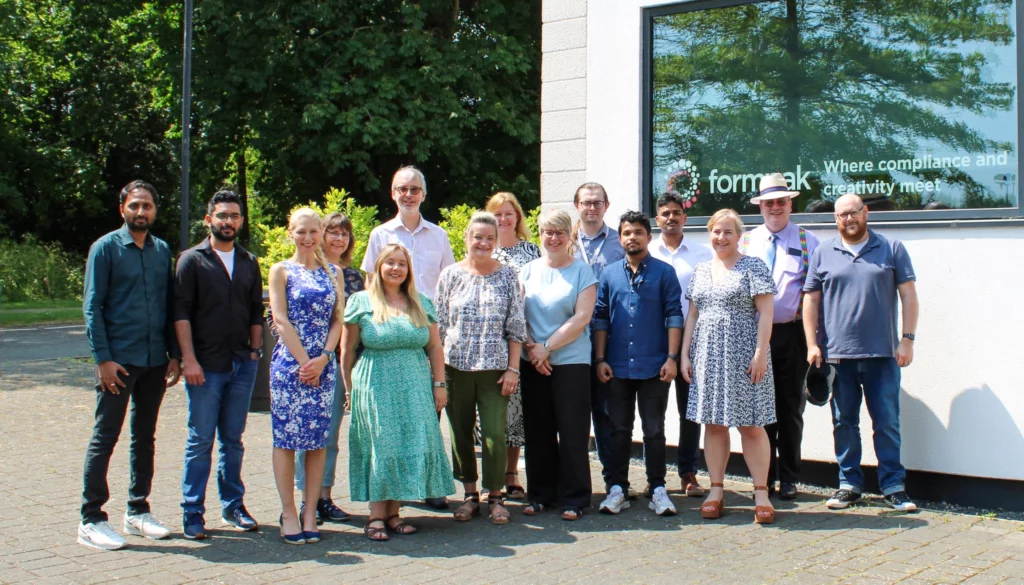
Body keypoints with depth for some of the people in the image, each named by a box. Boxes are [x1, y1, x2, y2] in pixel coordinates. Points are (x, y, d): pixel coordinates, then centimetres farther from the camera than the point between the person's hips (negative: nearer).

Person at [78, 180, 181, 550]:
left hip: (155, 361, 5)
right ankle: (91, 520, 5)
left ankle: (138, 511, 23)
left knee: (145, 437, 12)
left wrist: (173, 354, 6)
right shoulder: (106, 248, -4)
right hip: (118, 361, -5)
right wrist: (103, 359, -13)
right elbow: (92, 307, -7)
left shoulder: (162, 251, 10)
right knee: (104, 438, -2)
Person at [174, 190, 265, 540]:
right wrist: (189, 359, -13)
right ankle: (192, 513, 6)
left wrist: (255, 350, 7)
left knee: (233, 440, 11)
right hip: (206, 366, -4)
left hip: (243, 365, 4)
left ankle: (233, 505, 20)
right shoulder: (192, 260, 0)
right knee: (200, 440, 0)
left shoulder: (249, 262, 14)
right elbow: (181, 312, -6)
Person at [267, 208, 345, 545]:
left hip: (323, 365, 3)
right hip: (289, 364, -3)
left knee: (318, 441, 3)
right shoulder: (281, 271, 4)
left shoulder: (332, 272, 12)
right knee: (286, 439, -1)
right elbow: (281, 320, -4)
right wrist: (304, 361, -11)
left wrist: (323, 358, -8)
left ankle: (310, 513, 9)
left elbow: (337, 320, 7)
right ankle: (289, 514, 6)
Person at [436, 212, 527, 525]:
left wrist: (513, 369, -3)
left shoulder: (507, 276, 4)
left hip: (494, 369, -1)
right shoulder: (451, 275, 5)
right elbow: (438, 325, 6)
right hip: (455, 367, 1)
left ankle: (495, 496, 9)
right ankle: (470, 493, 20)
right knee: (460, 432, 6)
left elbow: (516, 327, 4)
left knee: (495, 434, -6)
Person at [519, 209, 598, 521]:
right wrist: (532, 349, -7)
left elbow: (582, 317, -8)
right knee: (537, 431, 8)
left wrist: (547, 347, -12)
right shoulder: (527, 271, 11)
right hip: (533, 363, 3)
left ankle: (574, 498, 8)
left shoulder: (582, 271, 0)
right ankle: (540, 495, 19)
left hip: (571, 361, -3)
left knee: (572, 432, -1)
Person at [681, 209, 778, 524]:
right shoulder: (701, 270, 13)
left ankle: (761, 493, 5)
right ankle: (716, 491, 14)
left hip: (743, 355, -5)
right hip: (707, 356, 5)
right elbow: (692, 315, 14)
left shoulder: (752, 267, -2)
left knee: (750, 425, -2)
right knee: (713, 423, 7)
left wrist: (760, 353, -15)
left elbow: (765, 312, -7)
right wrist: (685, 355, 8)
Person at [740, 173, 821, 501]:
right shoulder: (745, 242, 9)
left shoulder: (807, 242, 2)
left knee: (790, 409, 6)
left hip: (791, 334, -2)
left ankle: (789, 479, 16)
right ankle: (765, 478, 15)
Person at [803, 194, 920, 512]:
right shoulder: (823, 254, 8)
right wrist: (812, 344, 0)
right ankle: (849, 484, 18)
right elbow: (811, 299, 8)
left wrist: (907, 339, -4)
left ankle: (893, 486, 10)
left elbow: (909, 295, 4)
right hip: (837, 354, 1)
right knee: (844, 423, 8)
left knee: (887, 422, 1)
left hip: (882, 353, -1)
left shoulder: (892, 249, 5)